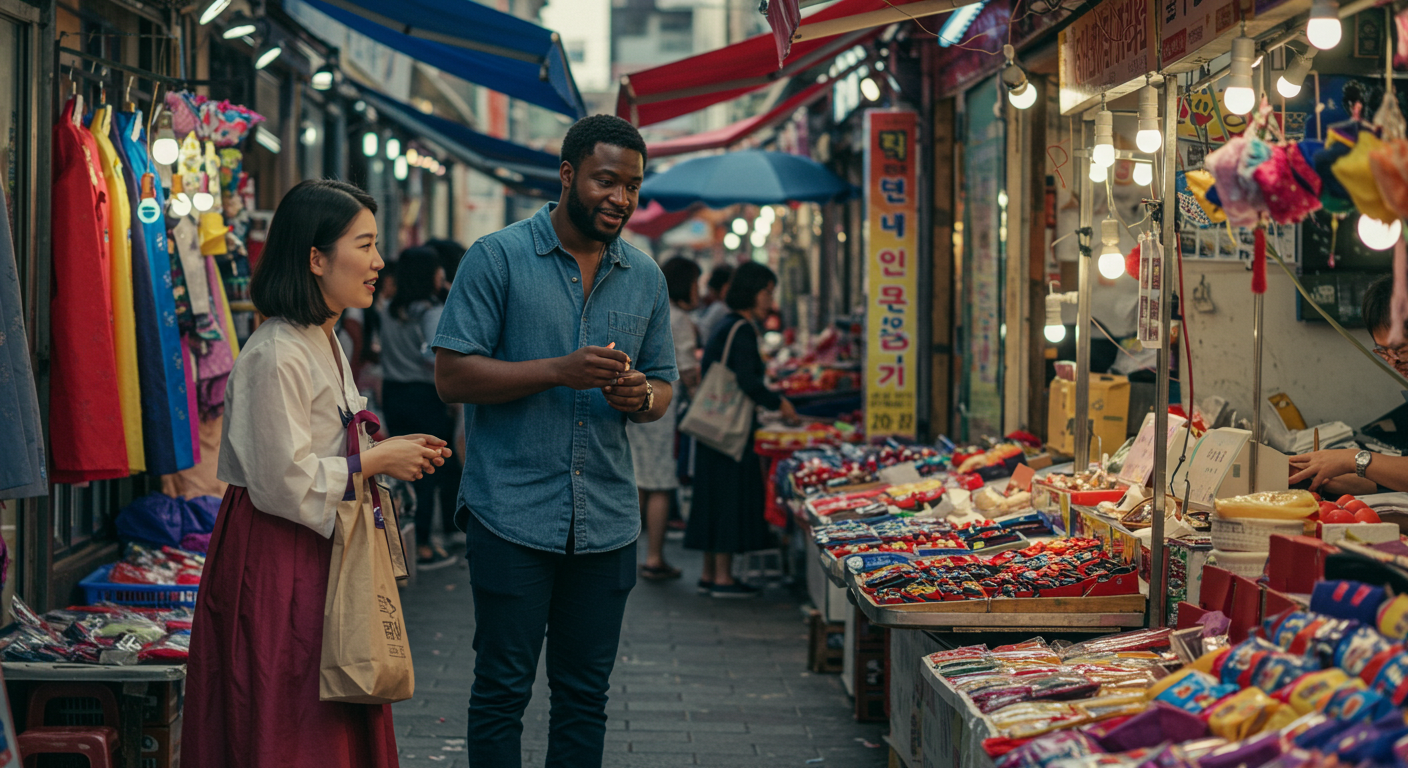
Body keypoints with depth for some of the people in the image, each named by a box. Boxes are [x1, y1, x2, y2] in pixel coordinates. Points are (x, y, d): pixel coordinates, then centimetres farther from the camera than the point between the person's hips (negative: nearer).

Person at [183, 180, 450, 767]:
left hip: (318, 557, 10)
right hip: (273, 562, -10)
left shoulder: (326, 344, 12)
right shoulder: (276, 355, -19)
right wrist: (377, 461, -12)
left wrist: (392, 455, 7)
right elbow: (284, 484, -22)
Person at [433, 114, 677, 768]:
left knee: (585, 694, 10)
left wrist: (641, 396, -7)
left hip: (607, 518, 5)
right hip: (512, 513, -4)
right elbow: (452, 375, -8)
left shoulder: (645, 278, 12)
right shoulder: (498, 258, -3)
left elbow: (663, 387, 18)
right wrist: (560, 371, -19)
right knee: (502, 689, 1)